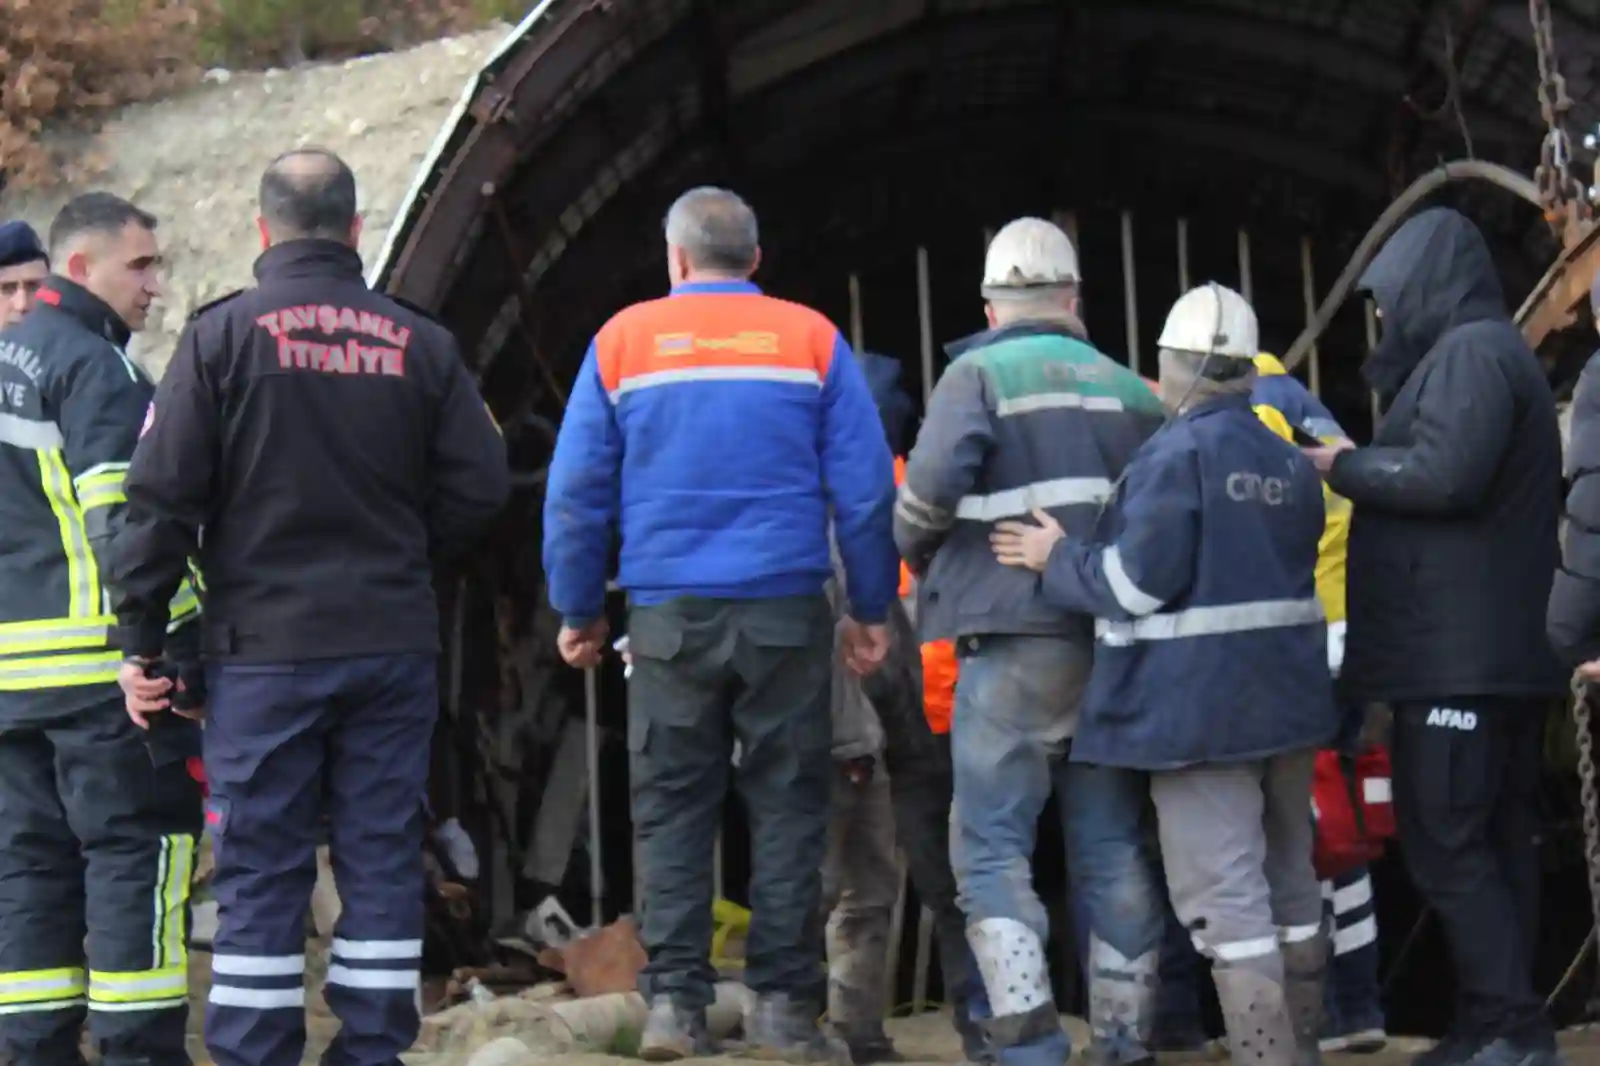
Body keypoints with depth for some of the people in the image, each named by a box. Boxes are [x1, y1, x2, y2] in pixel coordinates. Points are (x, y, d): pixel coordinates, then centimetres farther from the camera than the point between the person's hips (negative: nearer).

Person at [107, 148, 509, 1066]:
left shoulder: (222, 336, -4)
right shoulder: (420, 343, 4)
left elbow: (163, 499, -7)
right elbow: (481, 484, 2)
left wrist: (141, 639, -1)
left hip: (265, 649, -2)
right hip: (394, 645, 2)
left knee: (262, 872, 1)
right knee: (383, 860, 8)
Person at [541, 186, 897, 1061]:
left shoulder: (624, 339, 5)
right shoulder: (811, 340, 4)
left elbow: (575, 492, 4)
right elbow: (865, 488, 2)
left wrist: (578, 609, 12)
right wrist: (871, 610, 9)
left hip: (669, 615, 0)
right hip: (784, 609, 0)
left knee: (671, 809, 6)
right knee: (788, 806, 4)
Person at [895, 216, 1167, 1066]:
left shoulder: (980, 374, -2)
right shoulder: (1129, 389, 14)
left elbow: (932, 482, -16)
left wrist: (917, 553, 3)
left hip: (1015, 642, -5)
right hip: (1118, 644, 5)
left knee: (992, 848, -2)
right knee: (1115, 851, 9)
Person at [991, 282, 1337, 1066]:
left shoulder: (1178, 455, -14)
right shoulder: (1290, 463, 11)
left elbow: (1139, 582, -19)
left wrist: (1057, 559, -3)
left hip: (1201, 703, -8)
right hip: (1285, 696, 8)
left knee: (1224, 891, -7)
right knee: (1288, 881, 16)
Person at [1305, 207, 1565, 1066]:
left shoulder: (1470, 353, -11)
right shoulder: (1487, 355, 22)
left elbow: (1445, 476, -22)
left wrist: (1346, 467, -7)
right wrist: (1363, 466, 13)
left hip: (1461, 651, -10)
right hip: (1500, 649, 10)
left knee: (1445, 840, -11)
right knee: (1495, 838, 8)